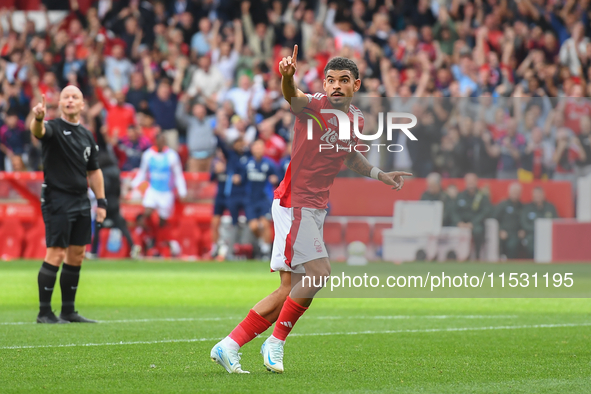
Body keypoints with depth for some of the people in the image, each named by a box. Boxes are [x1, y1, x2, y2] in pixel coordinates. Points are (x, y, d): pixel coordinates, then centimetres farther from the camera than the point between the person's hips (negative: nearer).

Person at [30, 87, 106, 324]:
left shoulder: (87, 136, 14)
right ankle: (44, 313, -5)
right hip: (57, 200, -7)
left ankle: (69, 311, 16)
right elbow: (38, 131, -30)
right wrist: (38, 118, -53)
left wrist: (101, 202, 14)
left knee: (76, 257, 8)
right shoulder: (54, 128, -5)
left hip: (81, 201, 7)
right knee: (56, 255, -10)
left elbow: (94, 171, 20)